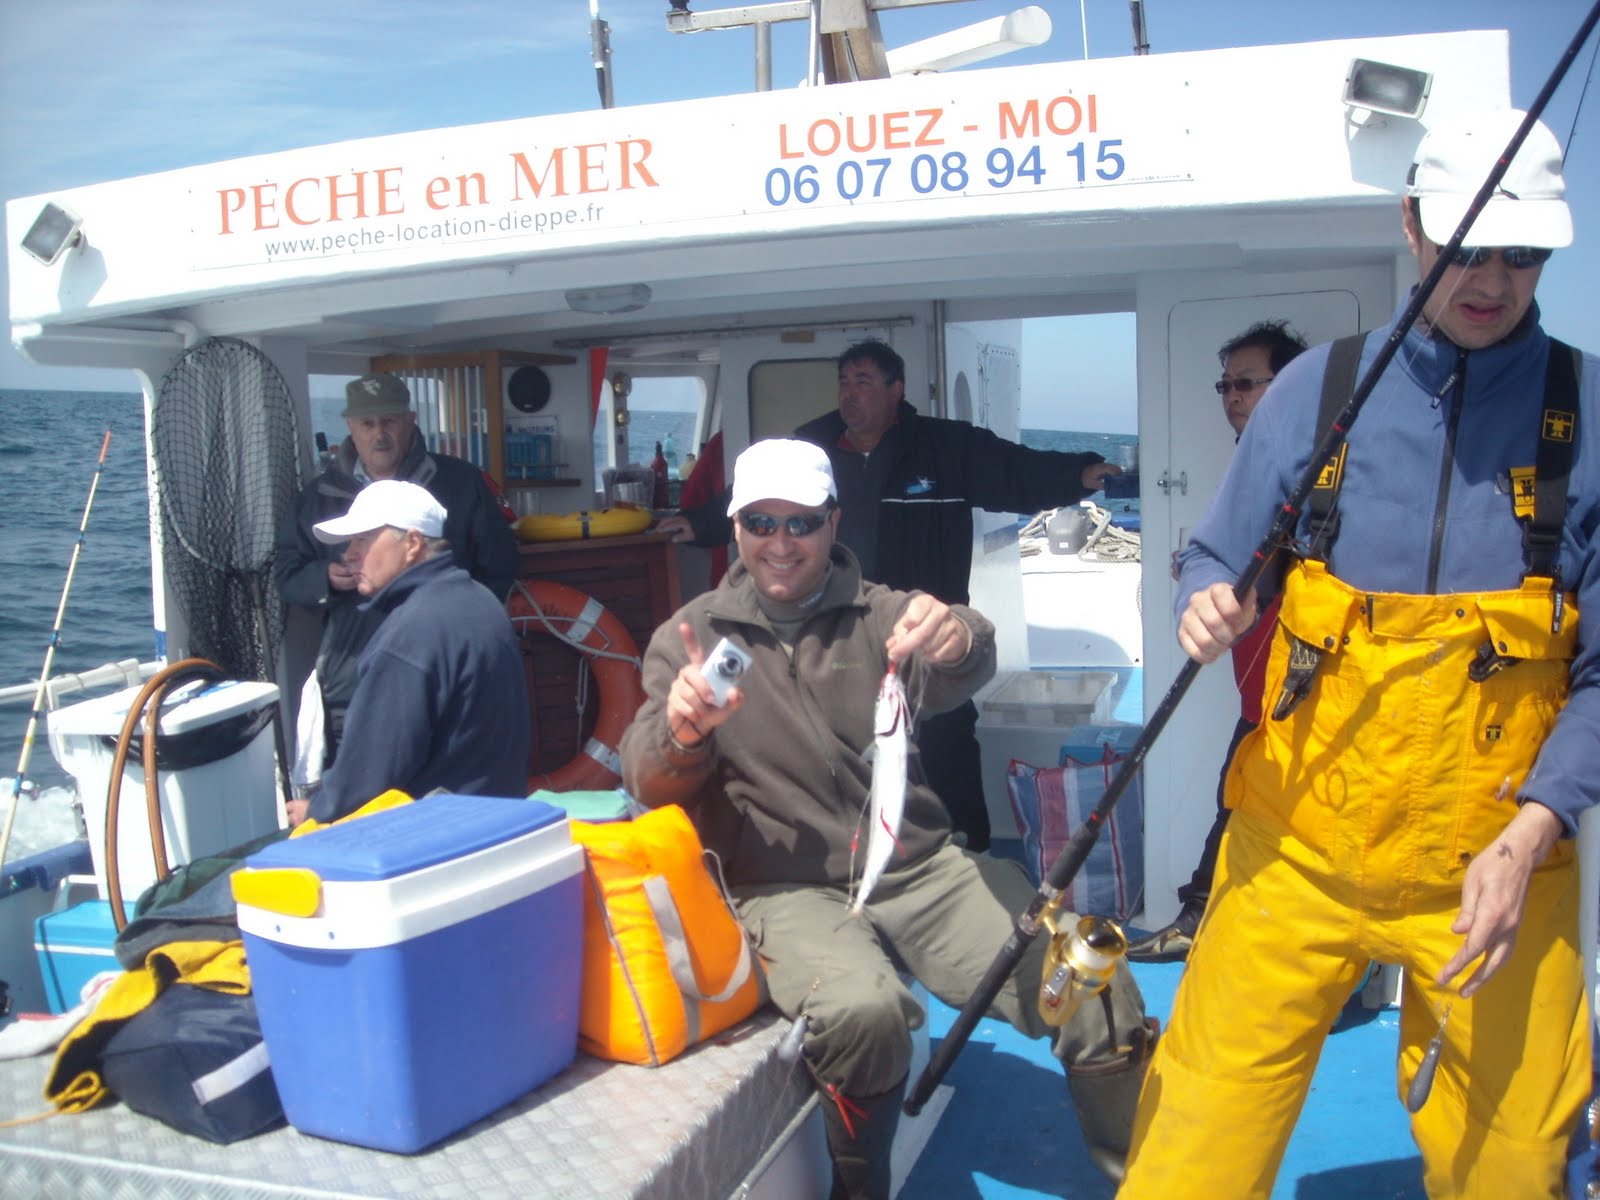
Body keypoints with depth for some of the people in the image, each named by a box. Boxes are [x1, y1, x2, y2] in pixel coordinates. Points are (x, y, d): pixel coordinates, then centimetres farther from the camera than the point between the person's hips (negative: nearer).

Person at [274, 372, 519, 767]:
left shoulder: (461, 482, 5)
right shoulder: (320, 495, 11)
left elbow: (498, 567, 7)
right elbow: (286, 575, 13)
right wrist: (327, 578, -8)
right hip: (352, 687, 2)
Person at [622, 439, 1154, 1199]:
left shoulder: (878, 613, 8)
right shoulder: (693, 635, 7)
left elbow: (955, 680, -14)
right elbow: (648, 781, -2)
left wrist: (958, 640, -39)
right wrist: (680, 732, -27)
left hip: (920, 867, 2)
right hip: (788, 889, -2)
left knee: (1096, 989, -13)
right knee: (862, 1010, -33)